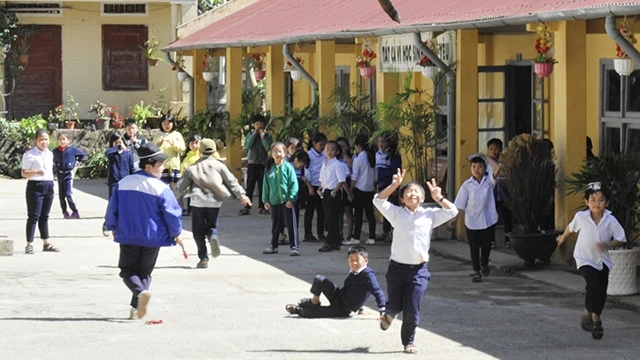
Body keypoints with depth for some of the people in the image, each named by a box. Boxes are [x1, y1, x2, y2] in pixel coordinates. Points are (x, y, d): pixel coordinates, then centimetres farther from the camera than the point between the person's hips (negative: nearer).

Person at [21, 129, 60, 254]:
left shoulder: (50, 154, 13)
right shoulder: (30, 155, -8)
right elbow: (24, 173, -11)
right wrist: (36, 172, -26)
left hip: (48, 186, 7)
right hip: (35, 186, -7)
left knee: (44, 216, 13)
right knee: (34, 216, -7)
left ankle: (46, 243, 18)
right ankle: (29, 244, -4)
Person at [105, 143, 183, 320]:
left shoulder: (123, 183, 0)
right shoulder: (160, 188, -13)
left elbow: (113, 207, 8)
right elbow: (172, 212, -12)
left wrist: (113, 227, 24)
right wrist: (176, 233, 4)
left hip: (128, 236, 2)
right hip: (153, 237, -2)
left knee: (128, 270, 10)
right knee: (144, 272, 13)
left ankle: (140, 292, -20)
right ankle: (135, 308, 5)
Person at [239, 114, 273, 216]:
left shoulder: (268, 136, 3)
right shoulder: (250, 135, 7)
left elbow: (269, 148, -11)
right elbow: (247, 146, -10)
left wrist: (263, 136, -12)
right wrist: (255, 133, -10)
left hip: (264, 163, -1)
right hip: (252, 163, 1)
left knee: (262, 185, 1)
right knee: (250, 185, -3)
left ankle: (263, 207, 6)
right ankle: (247, 207, -5)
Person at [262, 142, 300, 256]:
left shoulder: (288, 167, -6)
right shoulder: (269, 169, 5)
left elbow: (294, 184, -9)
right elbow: (266, 185, 9)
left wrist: (291, 198, -15)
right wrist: (266, 200, 4)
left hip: (287, 201, -4)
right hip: (274, 202, 4)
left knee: (291, 225, -4)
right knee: (275, 225, 17)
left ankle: (295, 247, -2)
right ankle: (273, 246, 29)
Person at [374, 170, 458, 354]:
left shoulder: (429, 215, 6)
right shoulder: (396, 213, 4)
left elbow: (452, 211, 0)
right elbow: (379, 200, -7)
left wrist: (438, 198, -8)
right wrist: (394, 185, -13)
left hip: (419, 269, 0)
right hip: (397, 267, 0)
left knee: (412, 309, -3)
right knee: (395, 305, 4)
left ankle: (408, 342, 14)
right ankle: (388, 315, 41)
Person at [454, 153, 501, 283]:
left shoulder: (488, 181, -3)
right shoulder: (467, 185, -5)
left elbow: (497, 168, -21)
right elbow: (460, 205, -3)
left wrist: (486, 157, -11)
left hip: (488, 220, 1)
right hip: (472, 221, -1)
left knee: (486, 245, 13)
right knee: (474, 247, 5)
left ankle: (484, 263, 41)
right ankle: (476, 271, 17)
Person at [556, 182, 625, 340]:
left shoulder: (611, 221, -13)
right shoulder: (581, 217, -13)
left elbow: (621, 239, -7)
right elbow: (571, 227, 9)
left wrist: (607, 245, -24)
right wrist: (562, 238, 27)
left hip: (602, 260, 2)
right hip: (585, 259, -2)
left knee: (601, 291, 6)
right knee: (593, 285, -23)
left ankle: (596, 319, 29)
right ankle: (587, 313, -2)